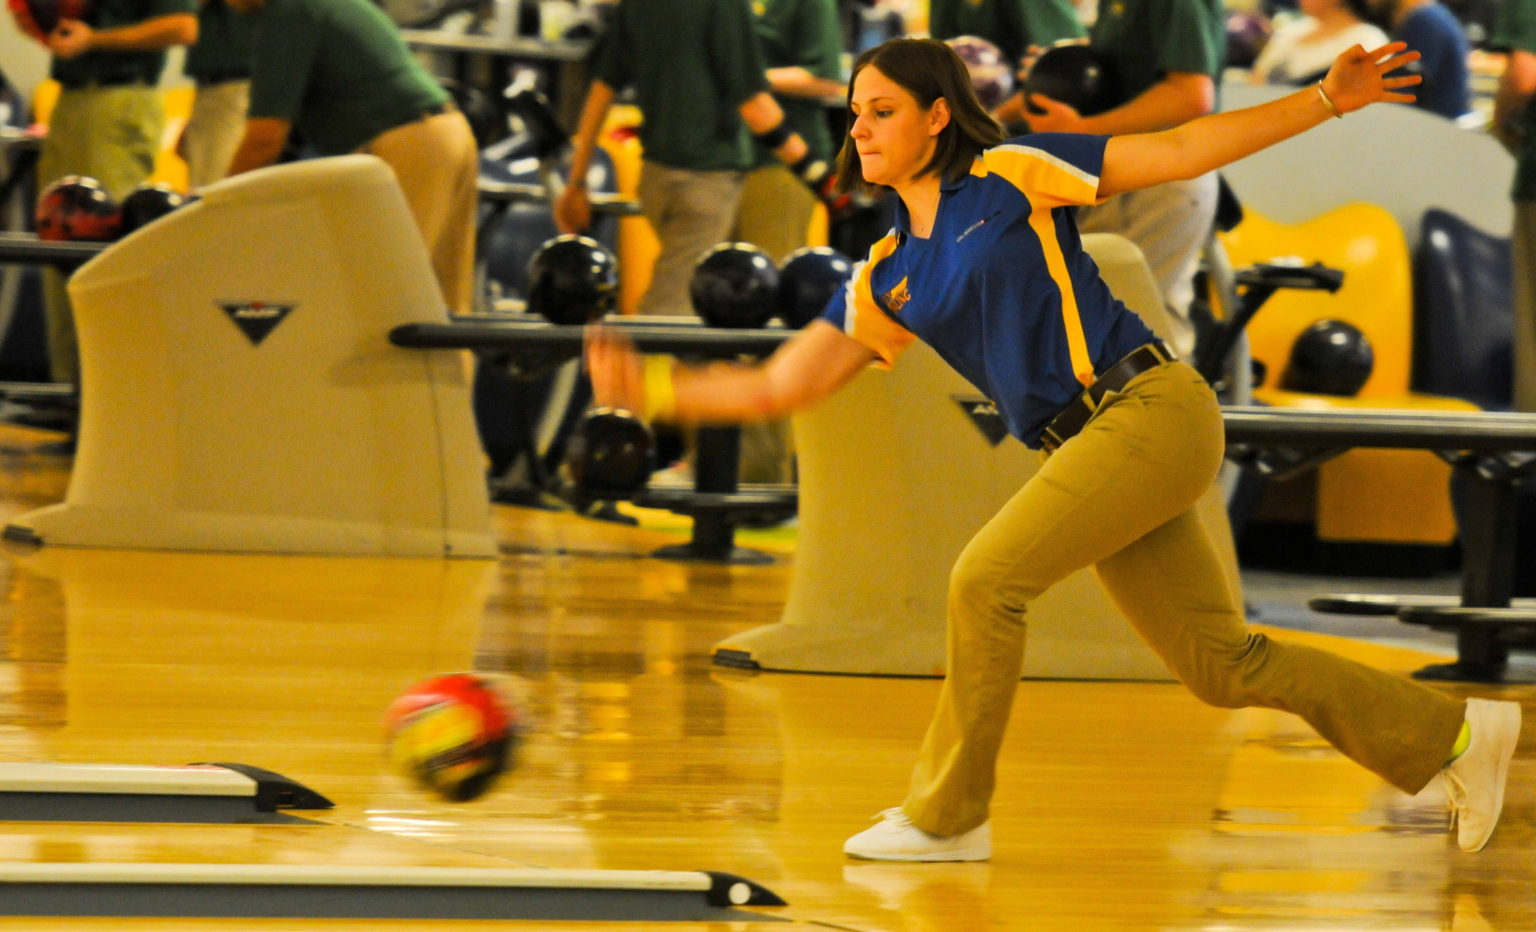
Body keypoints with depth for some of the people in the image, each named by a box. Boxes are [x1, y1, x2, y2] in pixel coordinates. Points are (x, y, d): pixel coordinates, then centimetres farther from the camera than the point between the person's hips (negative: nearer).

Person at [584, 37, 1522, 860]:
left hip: (1150, 408, -7)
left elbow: (1182, 151, 1)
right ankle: (1457, 734, 20)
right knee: (1223, 666, 7)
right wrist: (651, 385, 2)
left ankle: (949, 815, -2)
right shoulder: (884, 281, 15)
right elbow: (776, 386, 12)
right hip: (1084, 444, 7)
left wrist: (1327, 100, -4)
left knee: (987, 579, -16)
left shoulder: (1014, 175, 0)